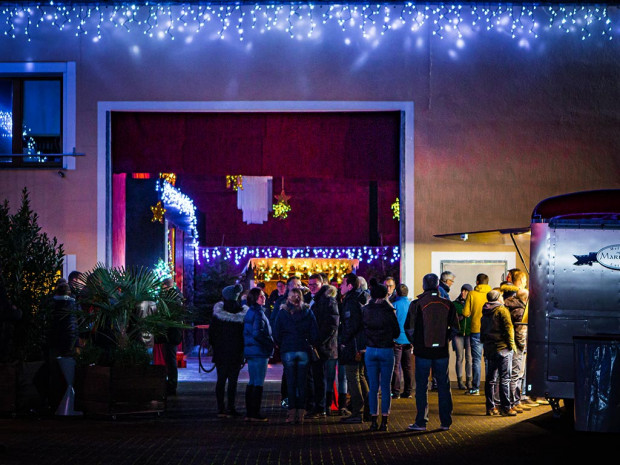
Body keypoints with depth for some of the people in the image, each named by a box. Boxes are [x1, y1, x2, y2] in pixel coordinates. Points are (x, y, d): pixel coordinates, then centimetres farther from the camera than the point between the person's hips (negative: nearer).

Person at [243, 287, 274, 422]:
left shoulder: (250, 312, 13)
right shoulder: (258, 313, -15)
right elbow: (257, 333, -23)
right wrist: (271, 342, -11)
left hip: (250, 351, 9)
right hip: (259, 351, -9)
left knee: (252, 383, 13)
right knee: (258, 383, -4)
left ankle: (249, 413, 15)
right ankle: (255, 414, -2)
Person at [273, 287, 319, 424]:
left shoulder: (282, 312, 0)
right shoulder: (308, 312, 1)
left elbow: (276, 335, 1)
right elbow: (315, 333, 0)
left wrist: (282, 346, 16)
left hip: (287, 351, -1)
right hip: (303, 351, 1)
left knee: (291, 383, 3)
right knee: (302, 383, 5)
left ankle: (292, 413, -1)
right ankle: (301, 414, 3)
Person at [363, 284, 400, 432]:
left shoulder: (366, 311, -2)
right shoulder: (389, 311, -8)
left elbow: (362, 330, 2)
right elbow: (397, 332, 0)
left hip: (370, 351, 2)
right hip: (387, 350, -2)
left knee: (373, 387, 7)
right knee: (385, 386, 4)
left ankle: (374, 421, 6)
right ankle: (384, 421, 2)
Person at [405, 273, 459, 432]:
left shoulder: (417, 304, -7)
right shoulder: (448, 305, 1)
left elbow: (409, 328, -4)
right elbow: (455, 328, 5)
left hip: (423, 352, -2)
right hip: (442, 352, 2)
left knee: (421, 386, 4)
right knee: (443, 386, 9)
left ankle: (421, 422, 4)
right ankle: (446, 422, 11)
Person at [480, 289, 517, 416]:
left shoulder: (485, 314, 14)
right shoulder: (502, 310, -8)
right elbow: (508, 327, -14)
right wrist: (511, 344, -7)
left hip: (489, 349, 7)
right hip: (503, 349, -7)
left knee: (491, 379, 10)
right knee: (505, 379, -4)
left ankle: (490, 407, 12)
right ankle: (505, 408, -5)